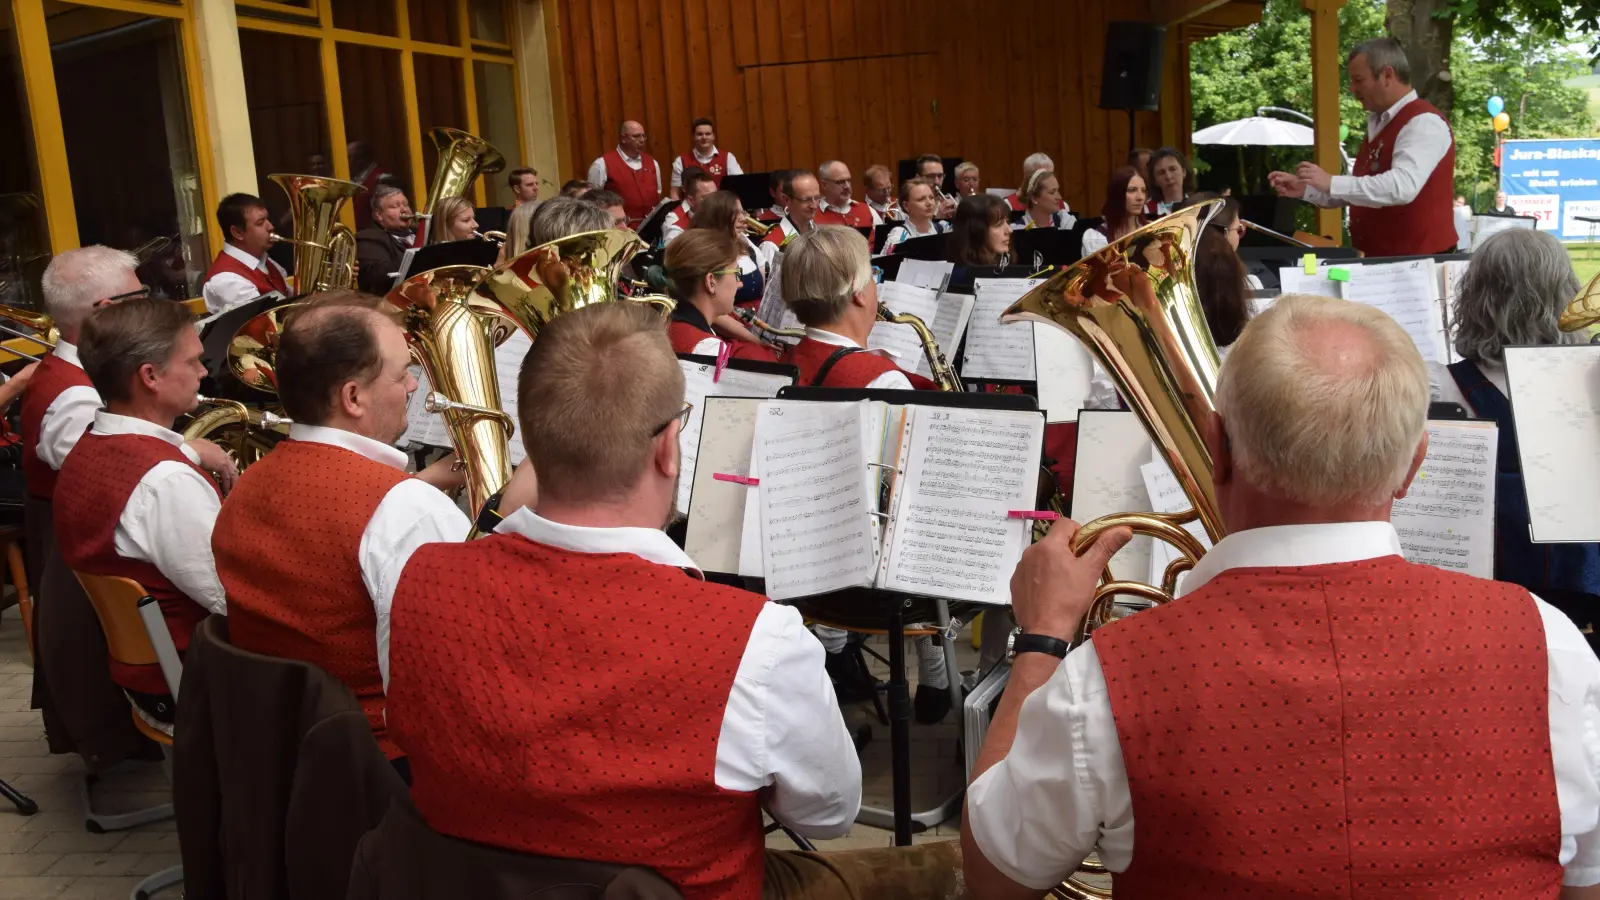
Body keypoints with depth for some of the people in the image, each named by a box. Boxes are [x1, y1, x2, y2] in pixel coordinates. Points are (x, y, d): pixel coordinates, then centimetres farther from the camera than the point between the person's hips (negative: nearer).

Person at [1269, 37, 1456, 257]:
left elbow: (1402, 186, -31)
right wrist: (1305, 190, 9)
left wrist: (1332, 183, -29)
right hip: (1380, 259, 9)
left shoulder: (1423, 123, -16)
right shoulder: (1380, 123, 14)